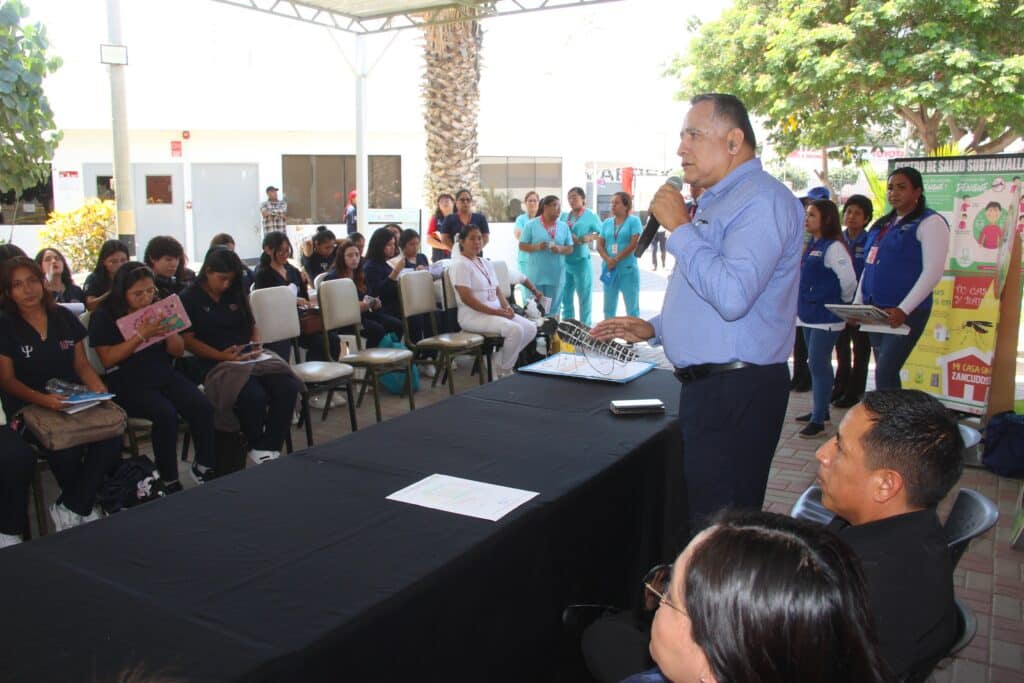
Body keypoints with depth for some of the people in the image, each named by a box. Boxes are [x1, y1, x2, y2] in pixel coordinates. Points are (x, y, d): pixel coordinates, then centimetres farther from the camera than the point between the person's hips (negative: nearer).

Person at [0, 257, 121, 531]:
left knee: (111, 439, -27)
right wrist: (44, 399, -22)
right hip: (29, 408, -3)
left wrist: (97, 388, -10)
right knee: (66, 451, -33)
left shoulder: (64, 317, 11)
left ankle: (70, 508, -9)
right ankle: (83, 506, -2)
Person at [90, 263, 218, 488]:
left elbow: (178, 351, 13)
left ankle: (204, 467, -5)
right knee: (165, 414, -31)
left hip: (164, 374, 5)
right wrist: (142, 335, -17)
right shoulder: (104, 316, 0)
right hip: (127, 383, -4)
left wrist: (169, 330, -7)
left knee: (203, 407, -21)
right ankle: (169, 482, -19)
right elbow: (107, 359, -11)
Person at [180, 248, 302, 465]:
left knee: (288, 387, -25)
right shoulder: (189, 299, 3)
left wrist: (256, 346, 0)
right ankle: (256, 448, -9)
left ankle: (270, 448, -19)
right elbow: (188, 340, -4)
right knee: (254, 397, -35)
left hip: (250, 358, 5)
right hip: (216, 364, -5)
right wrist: (222, 355, -17)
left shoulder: (236, 294, 18)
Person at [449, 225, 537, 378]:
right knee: (515, 330, -28)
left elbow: (498, 291, 19)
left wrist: (506, 307, -4)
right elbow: (467, 299, -18)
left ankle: (500, 362, 5)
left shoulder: (486, 264, 18)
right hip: (473, 315, -9)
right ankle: (504, 371, -8)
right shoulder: (459, 264, -9)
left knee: (531, 329, -7)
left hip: (497, 313, 9)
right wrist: (496, 312, -19)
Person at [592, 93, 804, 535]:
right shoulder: (718, 202, 20)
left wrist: (680, 228, -19)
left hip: (737, 393, -10)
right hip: (706, 384, 10)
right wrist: (653, 328, 16)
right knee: (703, 513, 18)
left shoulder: (761, 201, -14)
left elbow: (732, 296, -29)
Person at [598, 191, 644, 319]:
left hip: (628, 270, -4)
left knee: (632, 308, 1)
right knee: (608, 308, 10)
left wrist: (616, 259, -13)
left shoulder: (634, 221, -3)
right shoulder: (607, 222, 10)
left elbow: (634, 244, -11)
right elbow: (600, 245, 7)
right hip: (610, 270, 4)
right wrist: (608, 260, -12)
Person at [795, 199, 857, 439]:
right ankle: (819, 410, 27)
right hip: (809, 315, 9)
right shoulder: (812, 245, 12)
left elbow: (849, 280, -22)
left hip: (826, 317, -9)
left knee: (818, 364, -7)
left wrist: (843, 302, -7)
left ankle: (818, 421, -2)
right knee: (816, 364, 16)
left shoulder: (833, 247, -15)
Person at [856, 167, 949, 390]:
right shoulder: (883, 224, 16)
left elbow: (933, 271, -14)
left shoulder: (930, 222, -5)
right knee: (884, 372, 9)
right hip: (875, 311, 7)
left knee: (885, 374, -14)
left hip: (905, 313, -7)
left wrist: (904, 310, -20)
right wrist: (857, 304, 11)